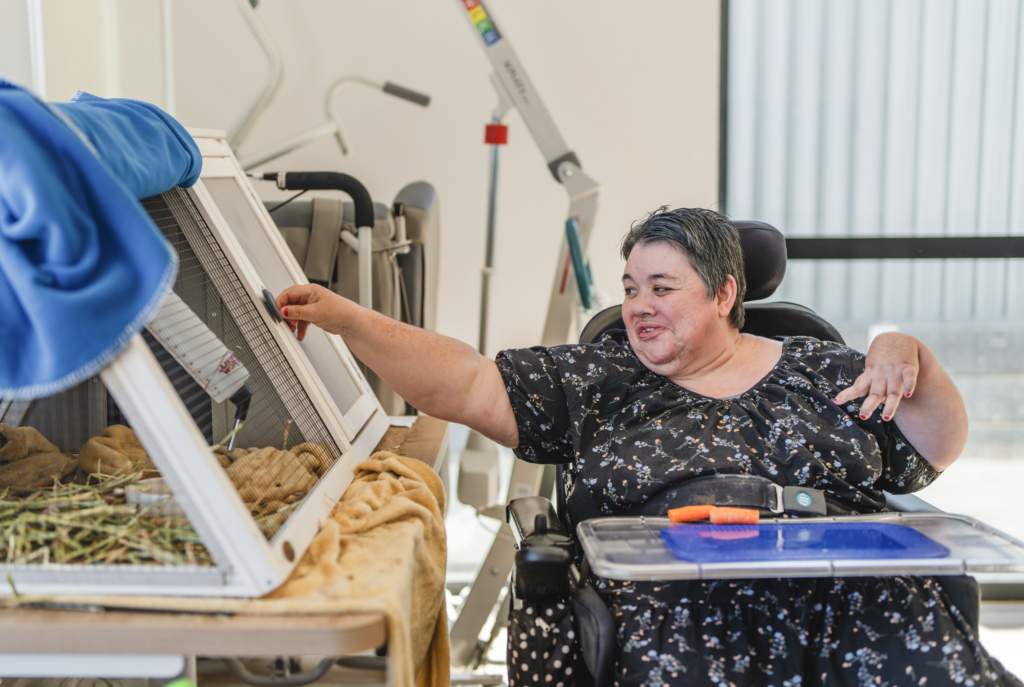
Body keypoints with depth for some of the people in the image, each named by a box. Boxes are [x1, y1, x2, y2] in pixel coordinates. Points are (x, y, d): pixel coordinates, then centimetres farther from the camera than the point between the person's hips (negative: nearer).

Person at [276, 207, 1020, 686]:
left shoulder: (818, 370, 19)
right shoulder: (599, 381, 15)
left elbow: (936, 452, 19)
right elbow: (466, 385, 8)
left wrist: (908, 355, 2)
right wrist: (345, 317, 1)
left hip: (859, 591, 3)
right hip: (684, 606, -2)